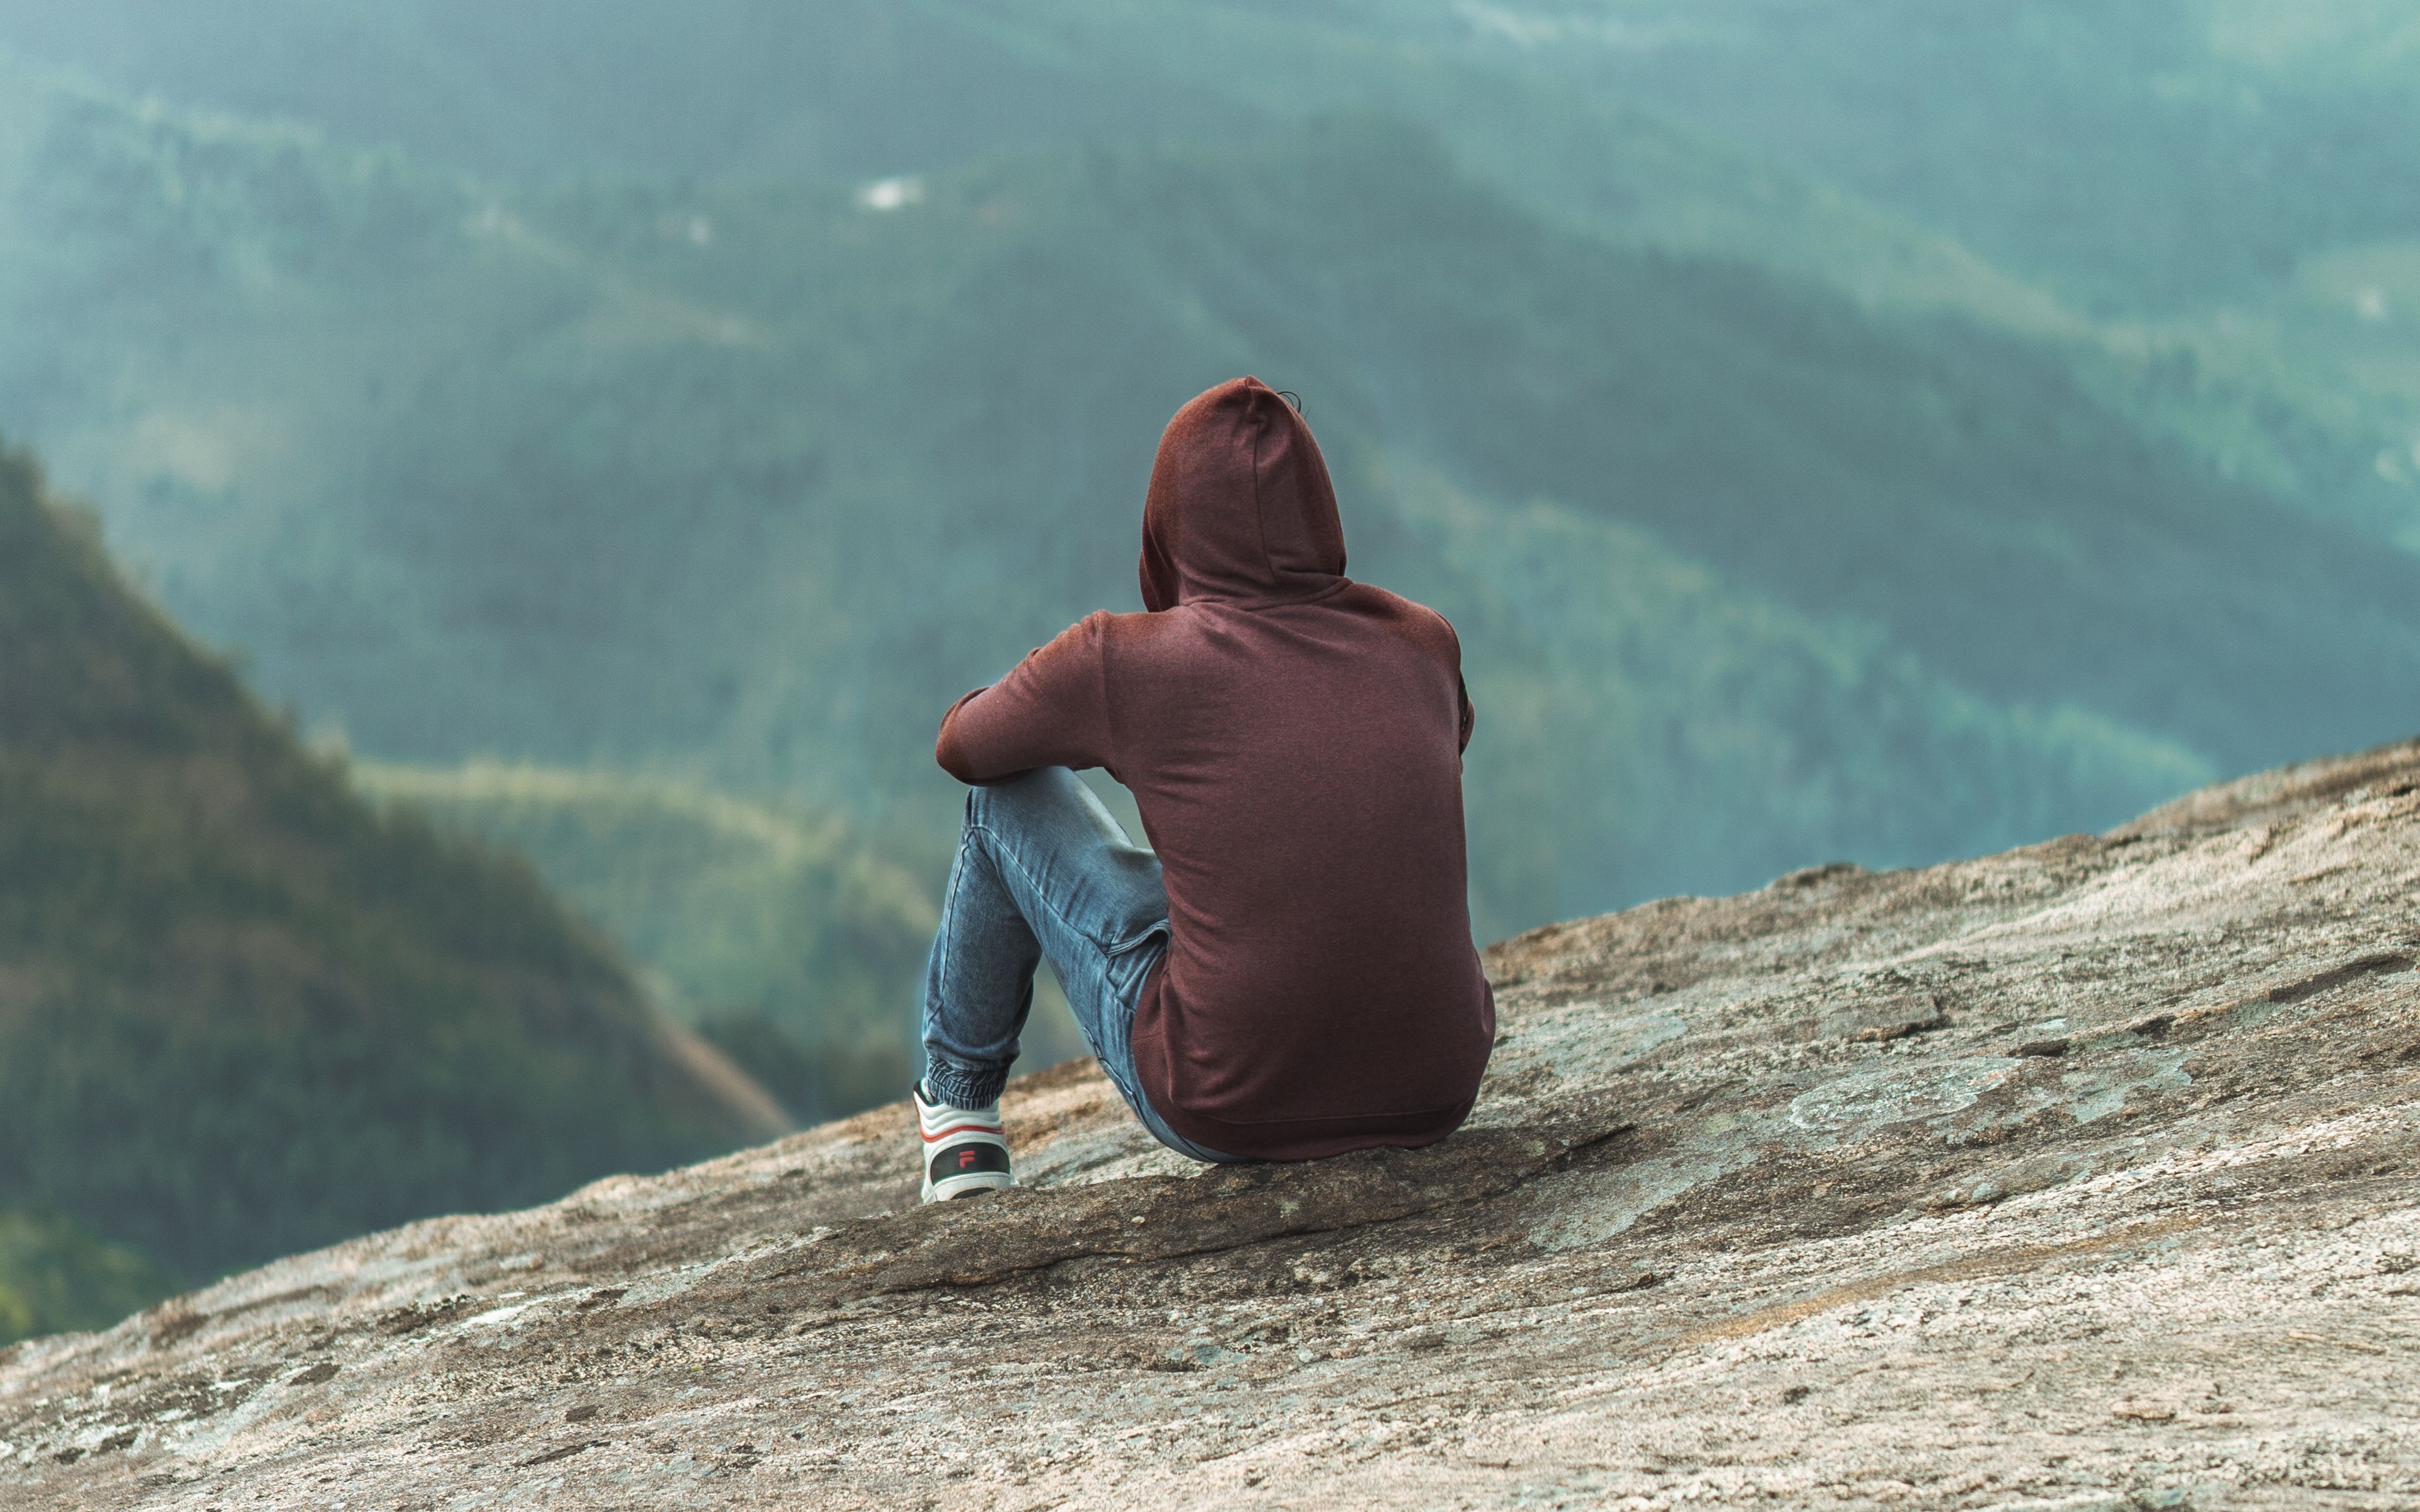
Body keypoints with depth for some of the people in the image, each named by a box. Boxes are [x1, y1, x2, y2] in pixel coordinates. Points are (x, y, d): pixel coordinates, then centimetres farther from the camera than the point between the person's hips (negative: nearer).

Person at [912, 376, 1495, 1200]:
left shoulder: (1120, 661, -9)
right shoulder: (1420, 645, 1)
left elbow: (962, 746, 13)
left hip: (1228, 1108, -3)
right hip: (1435, 1094, 3)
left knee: (1010, 792, 17)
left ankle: (959, 1098, 38)